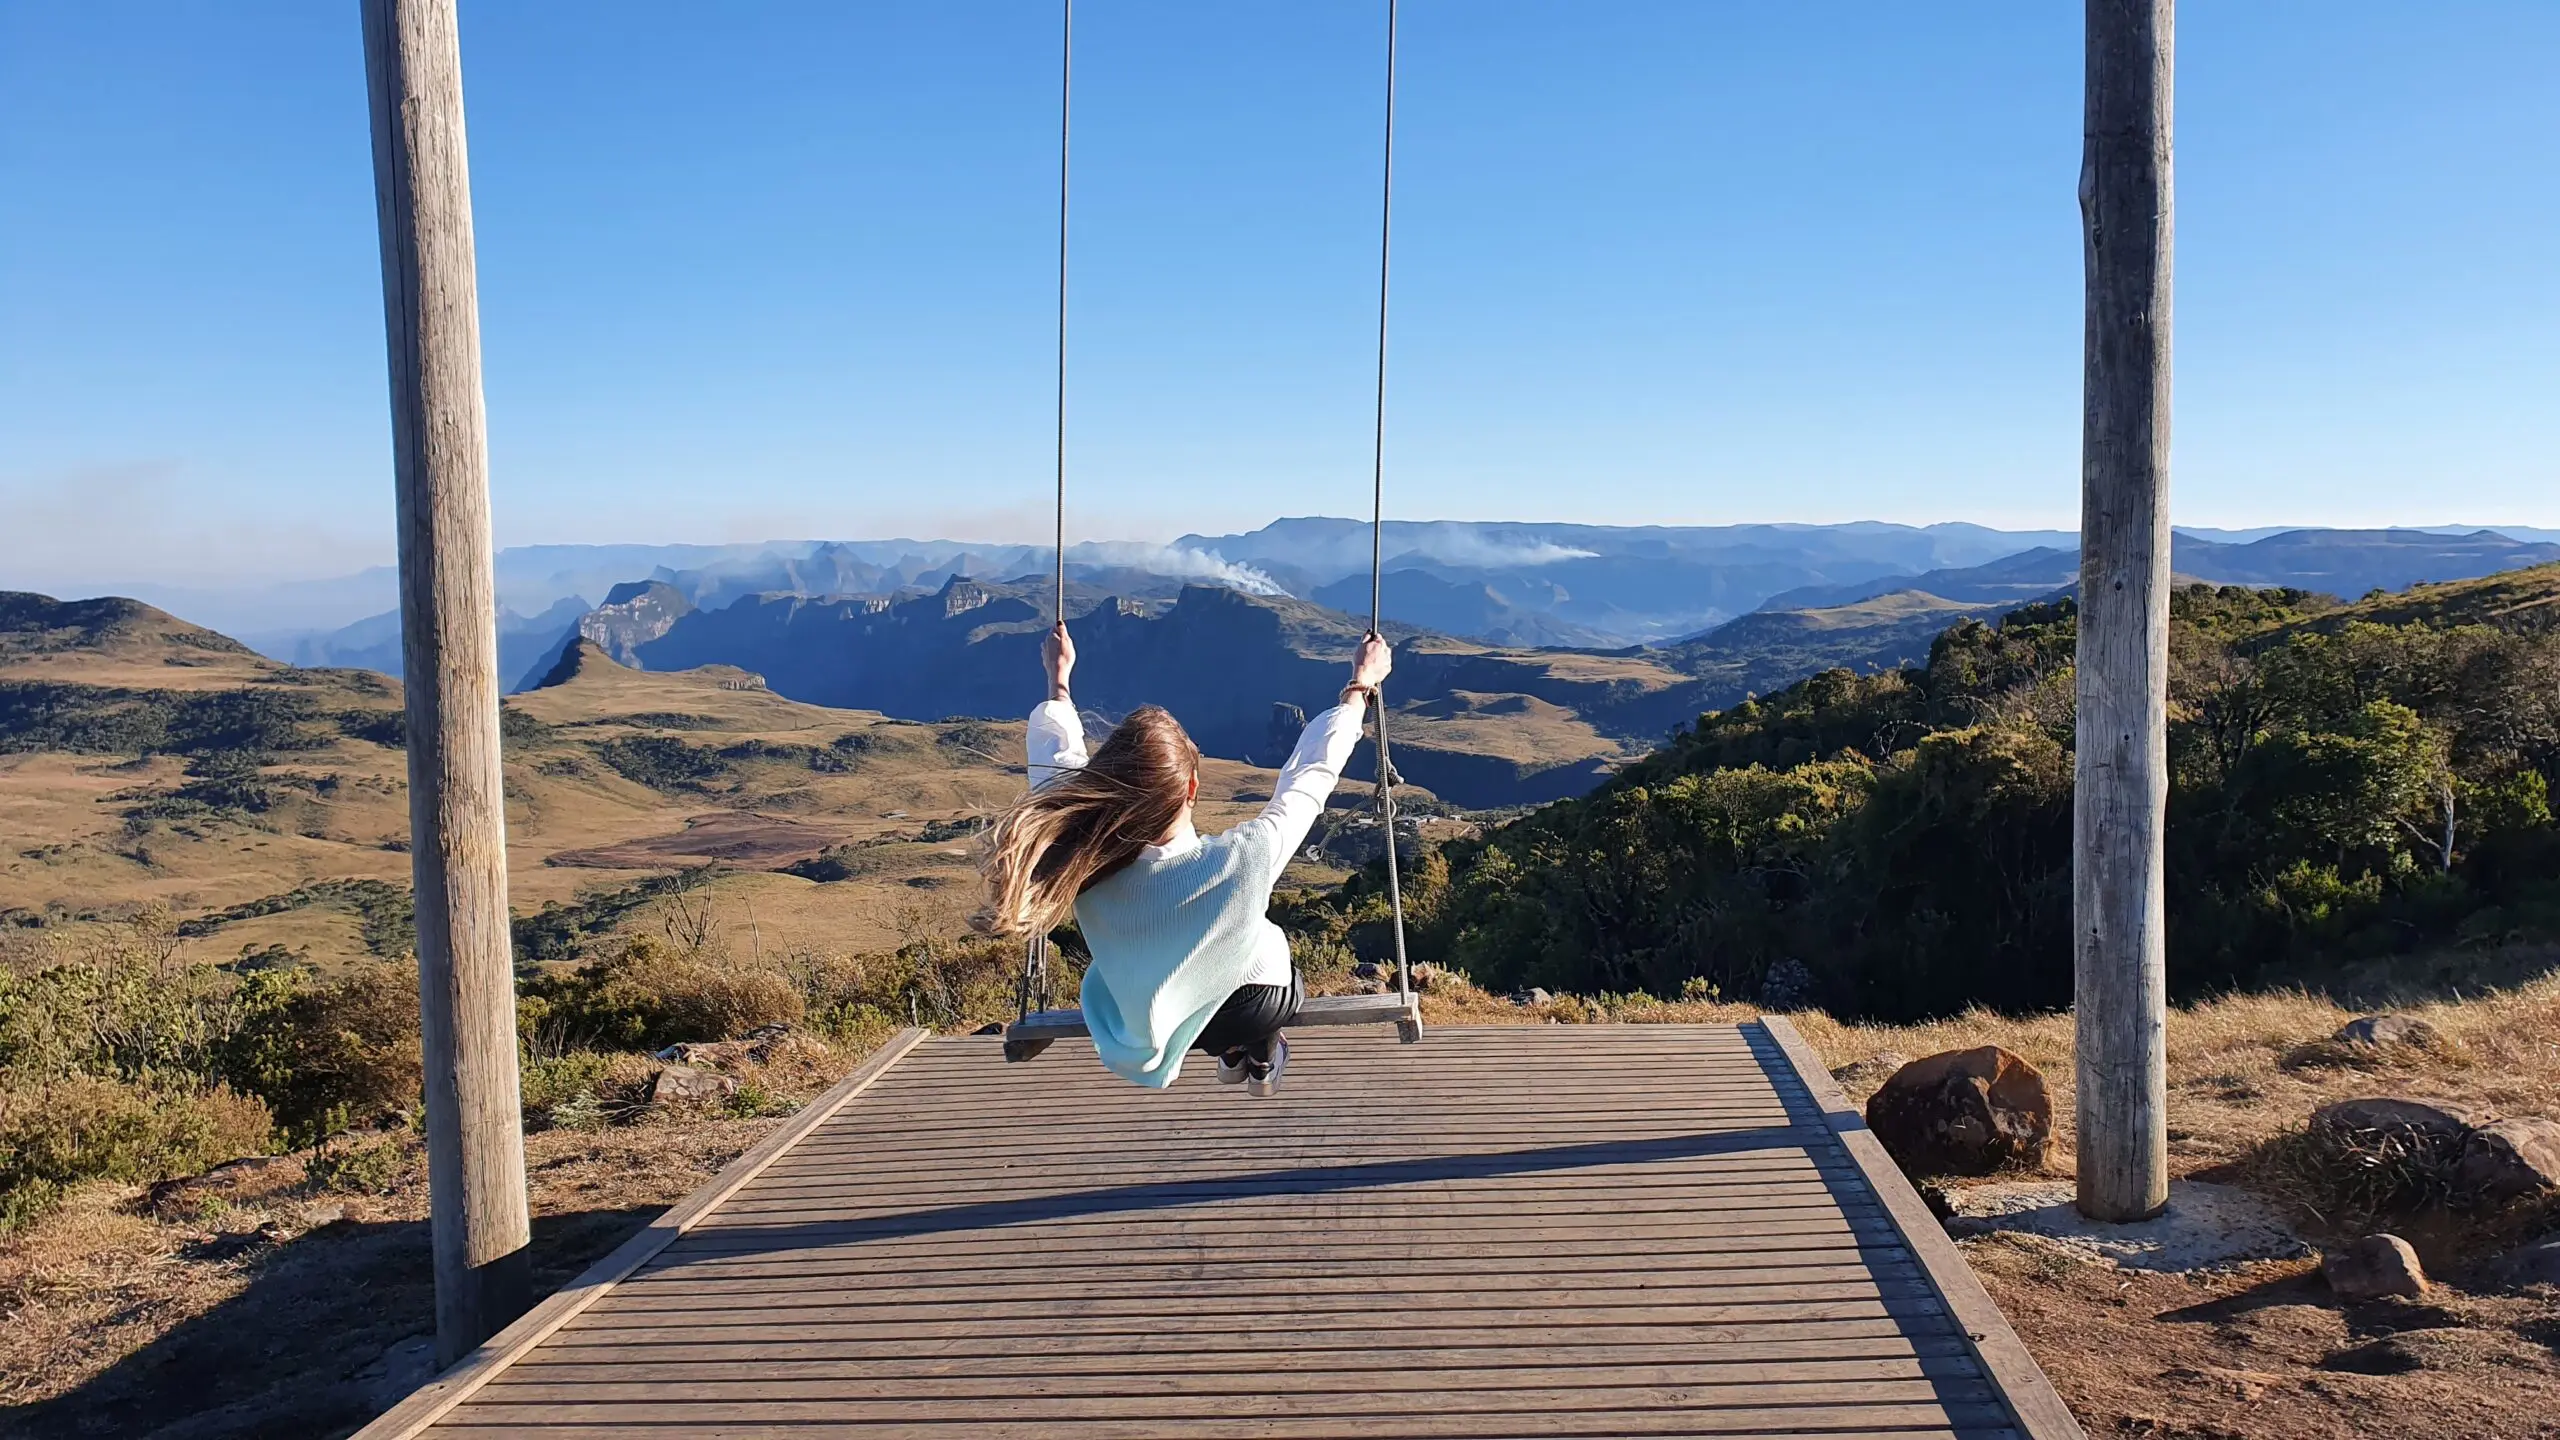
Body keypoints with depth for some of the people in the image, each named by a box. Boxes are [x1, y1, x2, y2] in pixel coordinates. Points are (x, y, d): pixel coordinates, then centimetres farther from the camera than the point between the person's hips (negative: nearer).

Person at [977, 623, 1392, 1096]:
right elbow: (1313, 772, -21)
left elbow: (1055, 763, -10)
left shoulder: (1083, 868, -31)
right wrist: (1361, 686, -5)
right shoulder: (1243, 860, -38)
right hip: (1250, 1013, -2)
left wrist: (1058, 680, 7)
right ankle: (1262, 1058, 44)